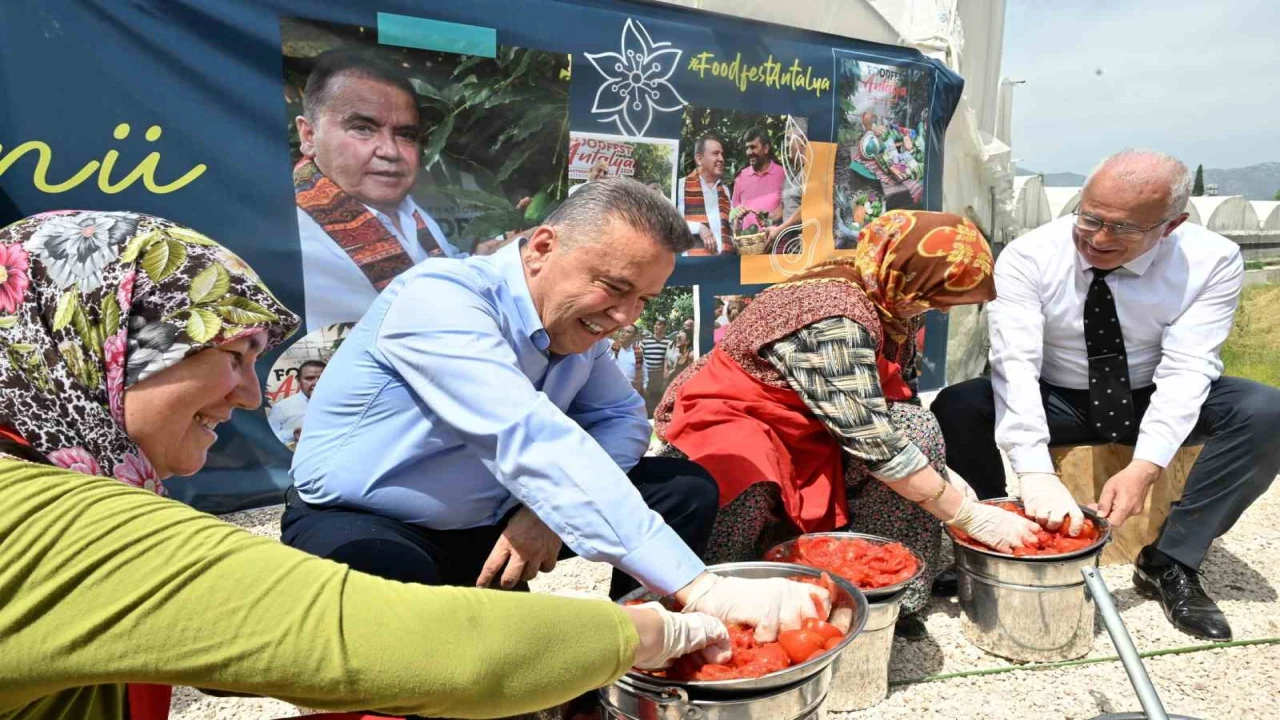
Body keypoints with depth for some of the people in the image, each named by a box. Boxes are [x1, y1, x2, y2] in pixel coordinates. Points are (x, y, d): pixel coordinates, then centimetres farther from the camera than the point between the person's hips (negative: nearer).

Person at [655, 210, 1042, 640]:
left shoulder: (883, 300, -3)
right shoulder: (834, 319, -30)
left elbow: (876, 418, 4)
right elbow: (876, 444, -30)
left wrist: (942, 477, -4)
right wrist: (972, 517, -22)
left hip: (801, 431, 8)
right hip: (725, 424, -8)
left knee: (912, 428, -14)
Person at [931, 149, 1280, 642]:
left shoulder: (1213, 260, -16)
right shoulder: (1028, 257, -22)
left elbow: (1186, 368, -24)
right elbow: (1016, 364, -31)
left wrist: (1144, 468, -38)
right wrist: (1035, 473, -44)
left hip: (1157, 403, 2)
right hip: (1054, 402, -1)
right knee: (956, 409, -28)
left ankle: (1170, 563, -14)